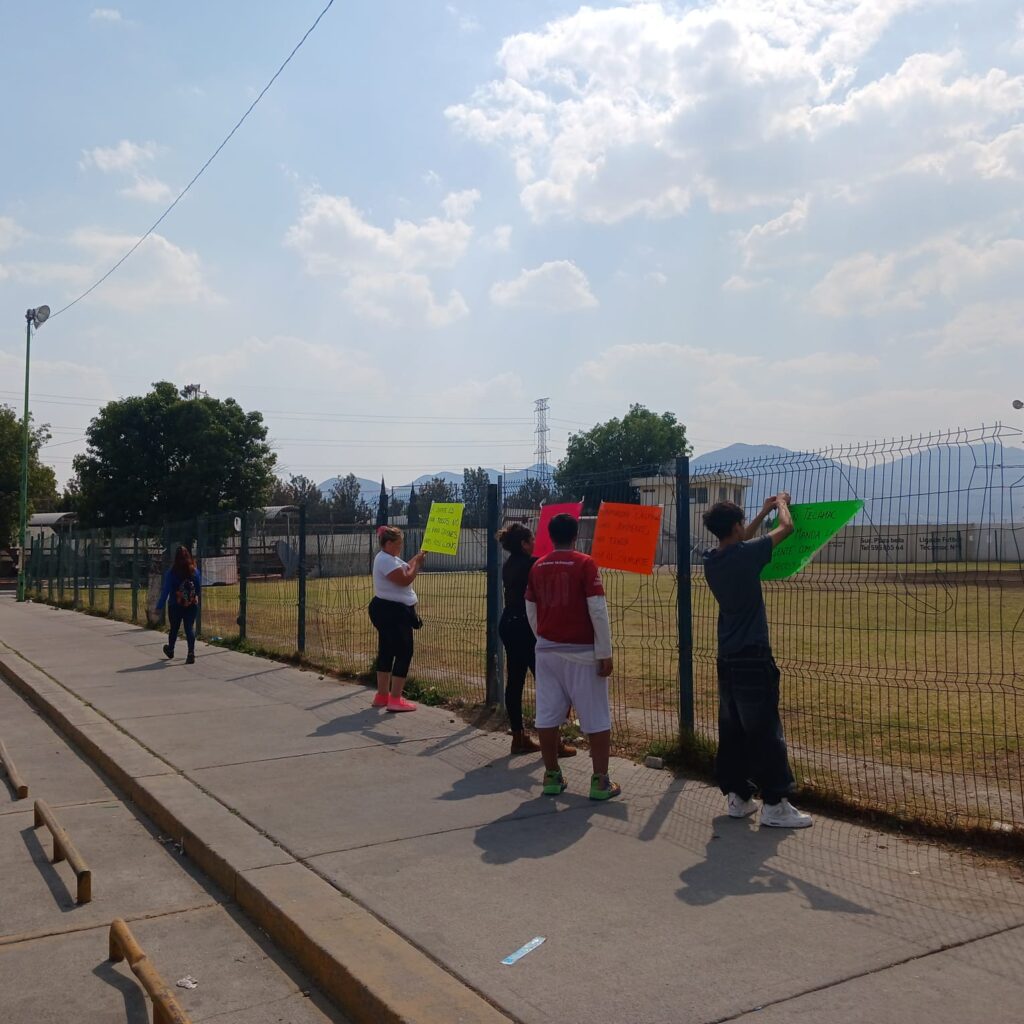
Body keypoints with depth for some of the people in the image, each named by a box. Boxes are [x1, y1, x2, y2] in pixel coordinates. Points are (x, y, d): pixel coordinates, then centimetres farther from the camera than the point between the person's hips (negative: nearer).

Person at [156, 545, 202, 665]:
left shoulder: (171, 573, -10)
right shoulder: (196, 572, -5)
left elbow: (165, 591, -9)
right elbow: (199, 590, 1)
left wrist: (159, 606, -5)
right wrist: (198, 601, 17)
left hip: (175, 606, -1)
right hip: (192, 606, 1)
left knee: (174, 629, 16)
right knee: (190, 628, 2)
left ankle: (170, 650, 39)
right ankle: (191, 653, -11)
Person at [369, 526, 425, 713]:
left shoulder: (389, 558, 15)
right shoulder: (386, 560, -19)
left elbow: (404, 569, 21)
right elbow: (405, 579, -24)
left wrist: (417, 558, 9)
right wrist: (418, 563, -11)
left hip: (389, 611, 11)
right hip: (392, 612, -11)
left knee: (386, 652, 14)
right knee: (404, 653, -9)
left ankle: (382, 695, 21)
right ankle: (395, 700, -8)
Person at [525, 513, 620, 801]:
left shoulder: (538, 567, 6)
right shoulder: (585, 563, -9)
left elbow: (531, 612, 11)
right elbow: (597, 610, -14)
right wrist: (605, 653, -9)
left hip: (547, 651, 5)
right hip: (582, 651, -4)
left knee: (547, 715, 9)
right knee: (596, 719, 4)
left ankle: (552, 776, 16)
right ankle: (600, 781, 5)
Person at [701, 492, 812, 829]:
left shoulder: (711, 560, 4)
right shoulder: (746, 555, -16)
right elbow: (787, 527, -2)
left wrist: (763, 511, 34)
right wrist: (782, 503, 18)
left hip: (727, 659, 8)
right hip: (753, 658, -7)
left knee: (731, 731, 12)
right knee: (765, 732, -2)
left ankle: (736, 796, 18)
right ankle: (774, 804, 3)